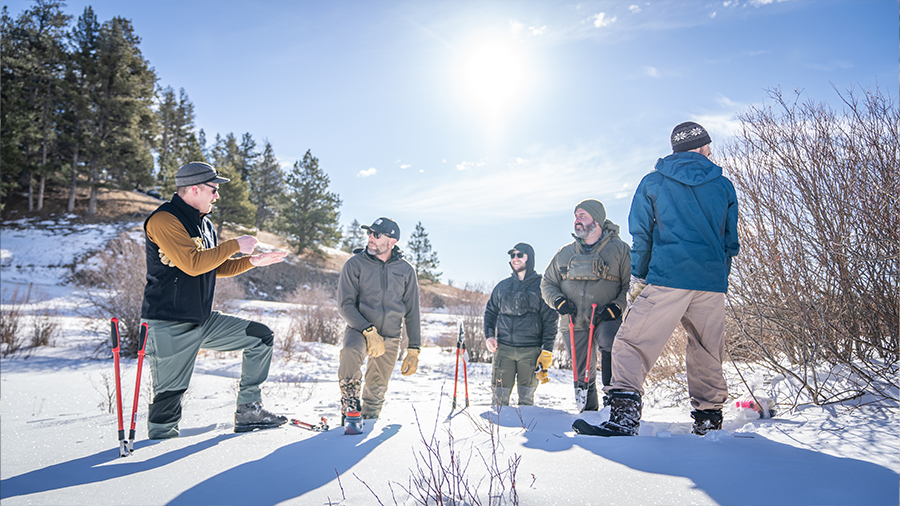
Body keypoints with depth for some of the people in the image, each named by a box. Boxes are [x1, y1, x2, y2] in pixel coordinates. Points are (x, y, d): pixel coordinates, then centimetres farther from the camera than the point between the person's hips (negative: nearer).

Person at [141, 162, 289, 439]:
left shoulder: (204, 224, 15)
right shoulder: (164, 220, -14)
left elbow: (216, 267, 23)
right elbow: (192, 264, -26)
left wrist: (253, 261, 12)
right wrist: (235, 245, -16)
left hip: (203, 321, 9)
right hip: (169, 326, -9)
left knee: (261, 337, 6)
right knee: (170, 393, -4)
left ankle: (248, 412, 10)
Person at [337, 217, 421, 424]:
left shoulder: (406, 270, 2)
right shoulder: (355, 264, -4)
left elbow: (412, 312, 7)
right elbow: (345, 305, -8)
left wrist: (413, 350, 3)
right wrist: (369, 331, -20)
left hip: (391, 338, 2)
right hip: (359, 329, -2)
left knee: (377, 389, 6)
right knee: (350, 353, -34)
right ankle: (350, 409, -18)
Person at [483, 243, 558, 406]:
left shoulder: (541, 286, 3)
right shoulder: (503, 286, 14)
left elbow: (550, 319, 0)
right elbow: (490, 311, 22)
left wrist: (547, 351, -6)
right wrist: (489, 335, 5)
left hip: (530, 350, -2)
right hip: (503, 348, 3)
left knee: (526, 398, 5)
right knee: (499, 397, 1)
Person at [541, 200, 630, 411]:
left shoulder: (619, 249, 3)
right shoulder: (565, 253, 13)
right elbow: (547, 283, 19)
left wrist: (616, 307, -15)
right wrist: (558, 300, -1)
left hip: (606, 320, -3)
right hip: (574, 324, 3)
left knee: (609, 339, -35)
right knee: (582, 376, 6)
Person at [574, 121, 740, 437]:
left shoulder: (652, 183, 7)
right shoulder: (724, 186, 14)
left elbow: (641, 236, 6)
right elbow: (731, 242, 17)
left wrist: (639, 279, 13)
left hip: (667, 278, -4)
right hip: (712, 284, 4)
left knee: (633, 344, -6)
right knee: (708, 353, 15)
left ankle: (625, 414, -20)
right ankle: (708, 421, 21)